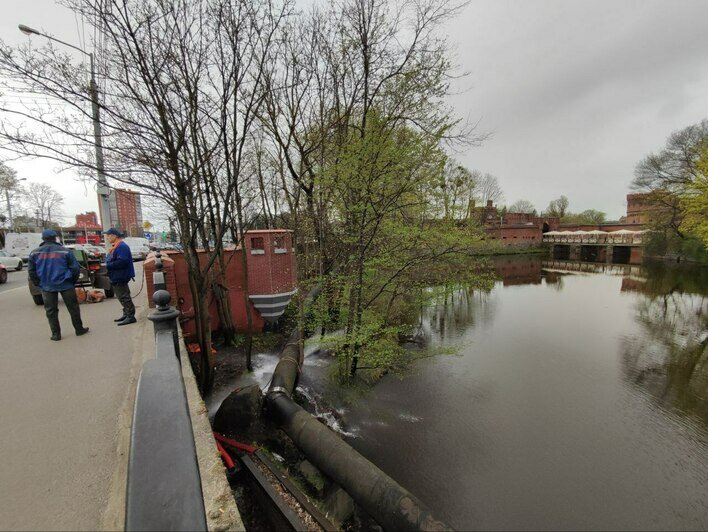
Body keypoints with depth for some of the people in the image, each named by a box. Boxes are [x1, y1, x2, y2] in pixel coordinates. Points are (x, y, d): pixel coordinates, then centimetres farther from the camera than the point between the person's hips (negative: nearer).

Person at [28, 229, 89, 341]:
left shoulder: (35, 253, 2)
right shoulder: (65, 251, -5)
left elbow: (31, 271, 5)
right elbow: (75, 268, -5)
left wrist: (39, 284, 16)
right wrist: (73, 281, 9)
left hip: (47, 287, 2)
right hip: (65, 285, -2)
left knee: (51, 311, 10)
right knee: (73, 308, 8)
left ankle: (56, 334, 12)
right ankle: (79, 329, 14)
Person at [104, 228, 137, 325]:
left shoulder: (122, 246, -18)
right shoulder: (115, 246, 15)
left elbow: (122, 261, -28)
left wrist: (109, 265, -19)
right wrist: (108, 264, 3)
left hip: (120, 277, -11)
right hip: (116, 277, 11)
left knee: (124, 297, -7)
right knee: (122, 297, 17)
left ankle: (130, 316, -2)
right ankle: (126, 314, 26)